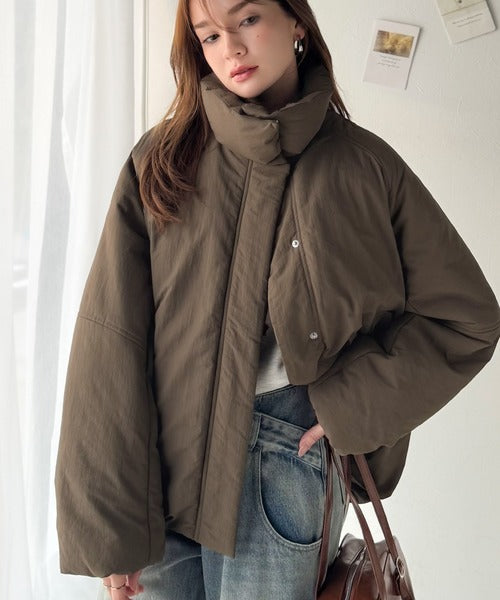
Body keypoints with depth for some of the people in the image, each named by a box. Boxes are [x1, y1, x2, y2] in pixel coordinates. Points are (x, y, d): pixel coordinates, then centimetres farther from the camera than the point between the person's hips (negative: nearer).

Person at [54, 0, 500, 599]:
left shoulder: (363, 166, 0)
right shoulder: (162, 160, 2)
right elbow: (110, 337, -5)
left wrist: (349, 407, -6)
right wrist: (107, 525, -9)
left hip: (281, 456, -1)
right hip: (157, 455, 2)